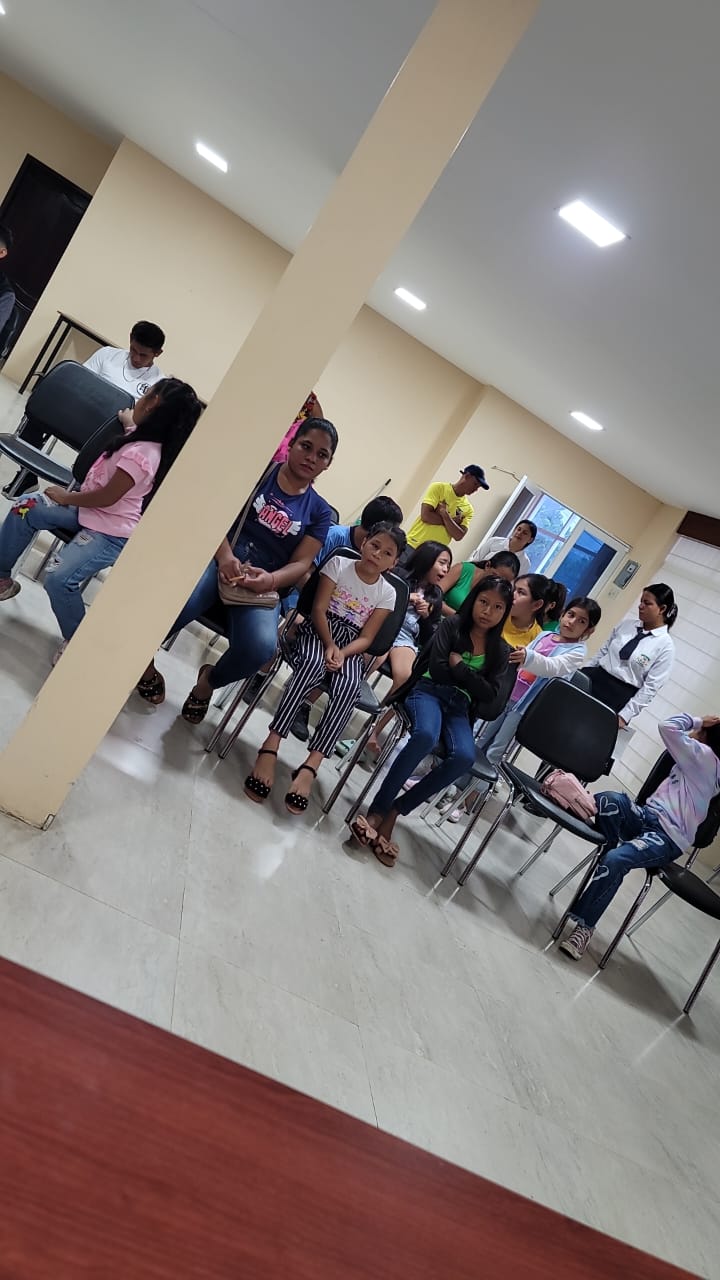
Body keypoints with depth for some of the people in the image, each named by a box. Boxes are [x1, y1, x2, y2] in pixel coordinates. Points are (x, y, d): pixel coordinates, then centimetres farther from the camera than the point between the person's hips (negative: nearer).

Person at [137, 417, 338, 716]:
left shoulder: (319, 511, 13)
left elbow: (301, 563, 5)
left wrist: (271, 579, -17)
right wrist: (225, 555, -19)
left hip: (262, 585, 1)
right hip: (220, 556, -1)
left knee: (261, 646, -30)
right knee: (179, 603, -35)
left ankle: (209, 680, 7)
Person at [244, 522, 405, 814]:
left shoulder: (387, 593, 6)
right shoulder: (338, 564, 2)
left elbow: (366, 638, 1)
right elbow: (318, 609, -5)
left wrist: (342, 653, -19)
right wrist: (329, 645, -20)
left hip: (350, 647, 2)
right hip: (317, 631, -2)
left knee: (348, 688, -31)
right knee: (314, 664, -37)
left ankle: (310, 766, -39)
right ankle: (271, 746, -41)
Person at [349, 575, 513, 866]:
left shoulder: (500, 652, 13)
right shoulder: (451, 626, 4)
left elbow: (490, 695, 2)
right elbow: (437, 670, -7)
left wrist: (458, 667, -3)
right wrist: (471, 676, 2)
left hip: (460, 707, 3)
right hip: (429, 691, -3)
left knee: (464, 756, -31)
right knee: (426, 735, -39)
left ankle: (394, 810, -20)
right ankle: (378, 810, -29)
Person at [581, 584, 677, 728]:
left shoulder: (665, 646, -7)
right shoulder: (626, 624, 6)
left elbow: (651, 687, -9)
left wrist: (624, 716, -12)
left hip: (620, 696, -4)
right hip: (594, 680, 4)